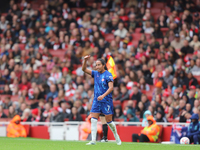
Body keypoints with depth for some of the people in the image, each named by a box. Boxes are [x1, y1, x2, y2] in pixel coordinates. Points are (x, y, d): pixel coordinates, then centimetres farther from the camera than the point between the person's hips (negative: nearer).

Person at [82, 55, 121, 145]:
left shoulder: (108, 75, -9)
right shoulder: (95, 73, 8)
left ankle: (117, 137, 20)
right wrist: (85, 60, -9)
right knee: (93, 120, -6)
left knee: (109, 121, 0)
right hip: (96, 100, 5)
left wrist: (103, 95, -31)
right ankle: (93, 140, -7)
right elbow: (84, 69, 9)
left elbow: (111, 87, -18)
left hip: (106, 101, -5)